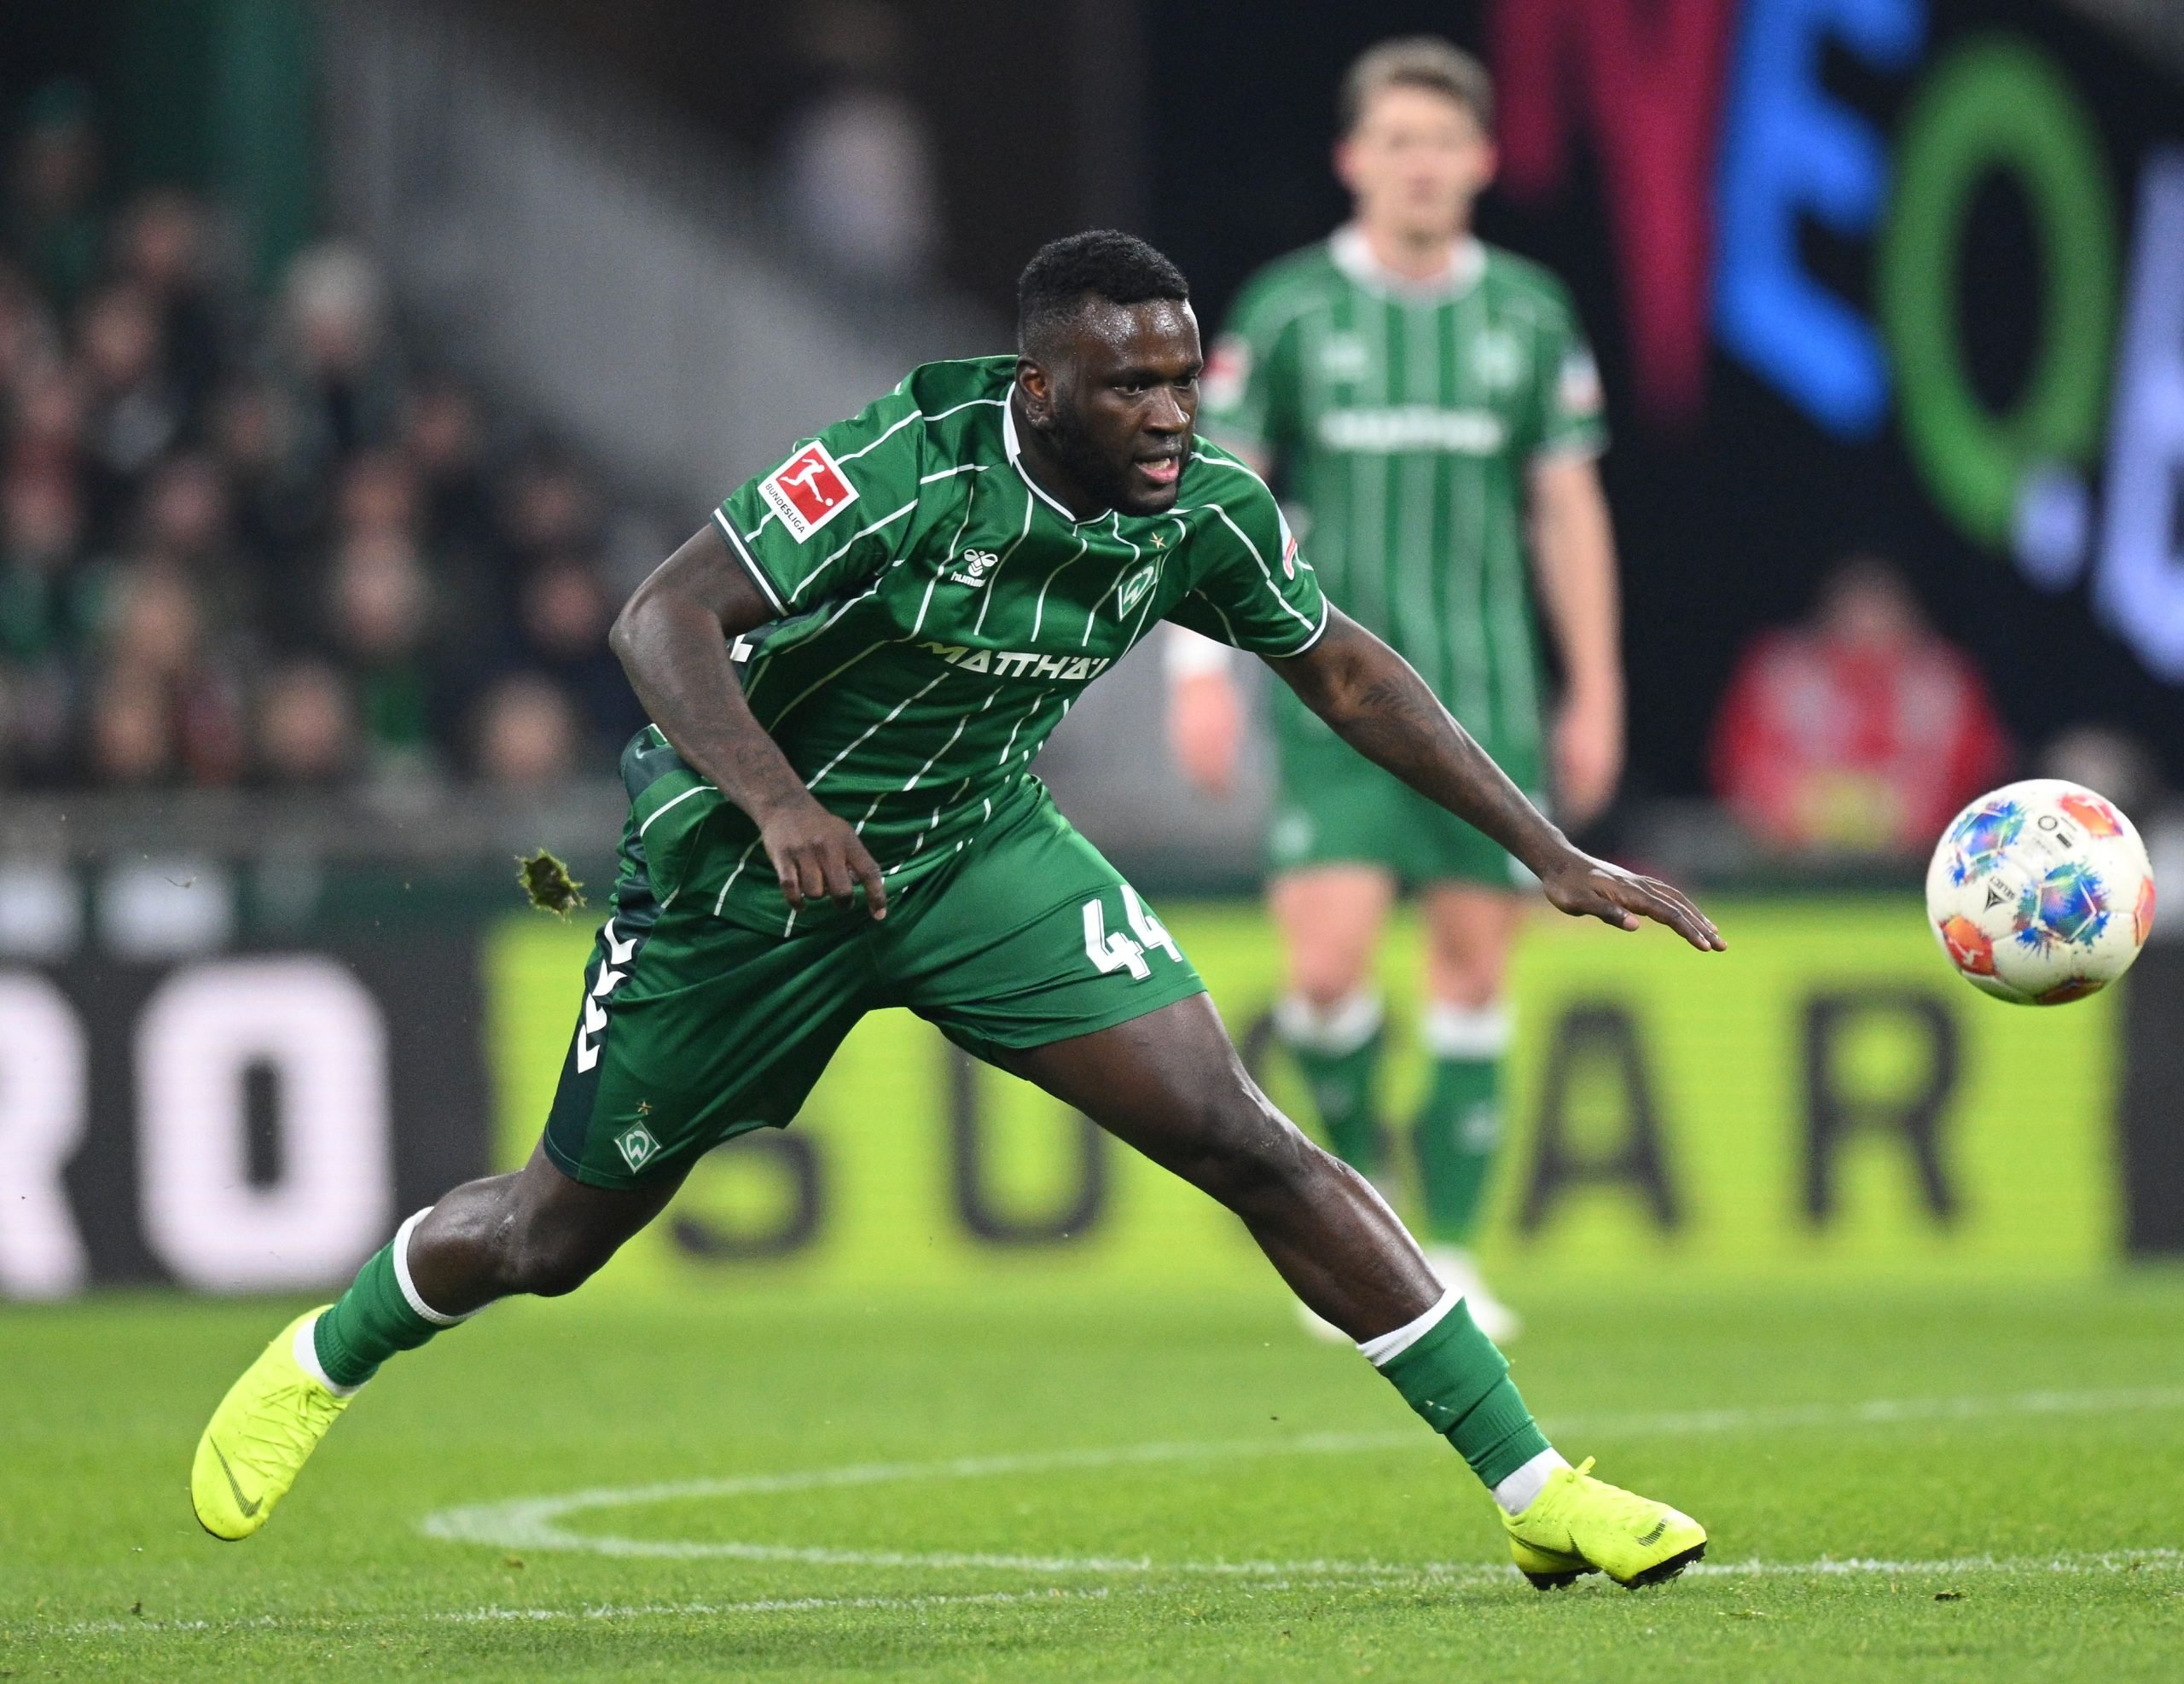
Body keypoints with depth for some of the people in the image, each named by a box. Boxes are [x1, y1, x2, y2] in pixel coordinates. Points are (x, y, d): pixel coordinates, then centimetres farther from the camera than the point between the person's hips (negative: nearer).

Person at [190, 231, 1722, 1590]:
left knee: (1245, 1141, -13)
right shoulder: (909, 468, -30)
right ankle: (317, 1366, 45)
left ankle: (1535, 1490, -10)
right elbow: (662, 618, -31)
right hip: (747, 875, -3)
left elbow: (1346, 671, 3)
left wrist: (1552, 852, 2)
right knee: (557, 1234, 12)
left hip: (980, 850, 4)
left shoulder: (1206, 511, -13)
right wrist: (777, 802, -47)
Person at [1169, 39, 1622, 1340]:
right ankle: (1357, 1171, 15)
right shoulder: (1289, 309, 0)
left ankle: (1449, 1256, 9)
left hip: (1486, 695, 2)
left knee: (1475, 963, 1)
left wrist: (1595, 693, 8)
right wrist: (1200, 667, -6)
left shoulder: (1531, 315, 6)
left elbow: (1569, 508, 11)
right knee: (1330, 963, -13)